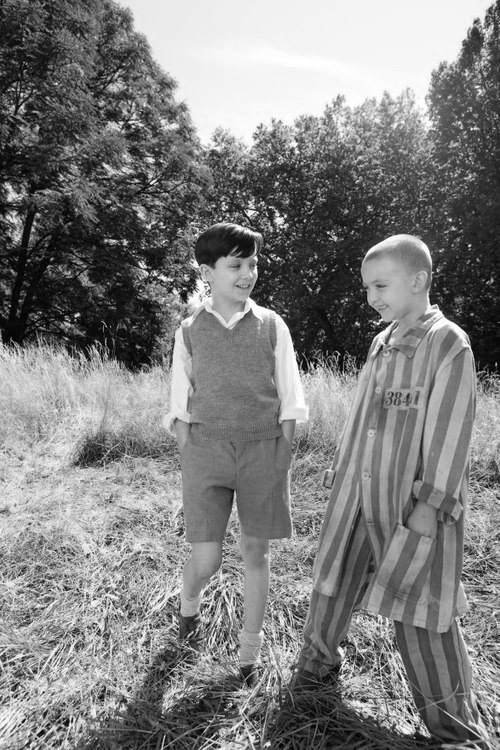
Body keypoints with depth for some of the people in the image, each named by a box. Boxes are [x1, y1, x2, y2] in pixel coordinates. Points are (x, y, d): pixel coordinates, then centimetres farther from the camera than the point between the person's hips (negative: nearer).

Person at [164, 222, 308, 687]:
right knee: (206, 559, -1)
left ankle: (250, 649, 31)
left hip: (264, 448, 1)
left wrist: (282, 461, -2)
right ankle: (188, 606, 36)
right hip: (207, 449, 0)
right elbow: (180, 406, 6)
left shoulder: (272, 326, 3)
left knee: (256, 552, 9)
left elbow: (290, 402, 4)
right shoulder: (190, 331, 3)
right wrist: (188, 462, -1)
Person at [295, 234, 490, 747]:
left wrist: (432, 503, -17)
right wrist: (339, 467, 16)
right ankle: (319, 658, 42)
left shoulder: (449, 345, -12)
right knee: (333, 578, 17)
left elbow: (451, 430, -15)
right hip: (357, 492, 7)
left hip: (414, 502, -6)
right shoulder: (381, 344, 8)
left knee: (419, 608, 3)